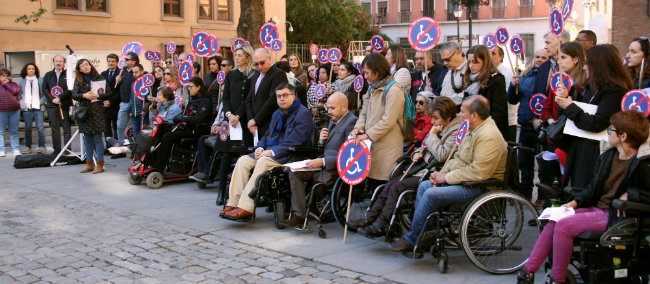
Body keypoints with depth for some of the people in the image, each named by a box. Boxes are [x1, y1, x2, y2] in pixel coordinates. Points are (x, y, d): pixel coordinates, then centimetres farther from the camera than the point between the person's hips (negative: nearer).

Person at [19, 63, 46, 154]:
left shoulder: (40, 80, 7)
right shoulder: (22, 82, 13)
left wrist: (42, 101, -7)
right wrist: (22, 103, 3)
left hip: (38, 108, -2)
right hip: (26, 109, 2)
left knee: (40, 127, -12)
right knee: (27, 128, 5)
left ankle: (42, 146, -7)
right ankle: (28, 147, 14)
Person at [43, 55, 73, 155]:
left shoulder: (68, 74, 2)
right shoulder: (48, 75, 14)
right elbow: (44, 89, 8)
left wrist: (59, 98, -13)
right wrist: (52, 99, -6)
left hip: (65, 105, -3)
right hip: (52, 106, 3)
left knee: (67, 129, -3)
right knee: (54, 130, 5)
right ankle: (56, 150, 11)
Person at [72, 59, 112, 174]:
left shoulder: (99, 78, 1)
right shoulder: (78, 80, 9)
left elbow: (109, 94, -3)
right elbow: (73, 95, 1)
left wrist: (98, 96, -18)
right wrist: (84, 96, -16)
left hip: (97, 111, -4)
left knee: (97, 137, -5)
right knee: (87, 138, 7)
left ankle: (100, 164, 0)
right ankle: (89, 164, 15)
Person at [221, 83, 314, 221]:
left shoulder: (303, 114, -7)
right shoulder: (277, 114, 21)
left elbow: (295, 143, -16)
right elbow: (267, 135, 24)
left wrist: (272, 152, -19)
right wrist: (260, 147, 1)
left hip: (289, 156, -8)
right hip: (270, 152, 8)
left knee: (263, 162, -33)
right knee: (243, 160, -12)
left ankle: (246, 208, -35)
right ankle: (233, 203, -16)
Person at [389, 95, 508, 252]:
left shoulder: (489, 137, -23)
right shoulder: (474, 130, 11)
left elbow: (478, 172, -28)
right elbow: (458, 157, 18)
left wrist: (447, 177, -19)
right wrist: (443, 172, 0)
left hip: (479, 187, -11)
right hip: (464, 179, 11)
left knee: (432, 194, -21)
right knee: (424, 186, 3)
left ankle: (412, 239, -5)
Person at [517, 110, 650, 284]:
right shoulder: (607, 157, 12)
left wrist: (630, 195, -21)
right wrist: (576, 201, 4)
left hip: (615, 216, -8)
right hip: (596, 208, 8)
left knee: (564, 225, -23)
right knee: (553, 223, -9)